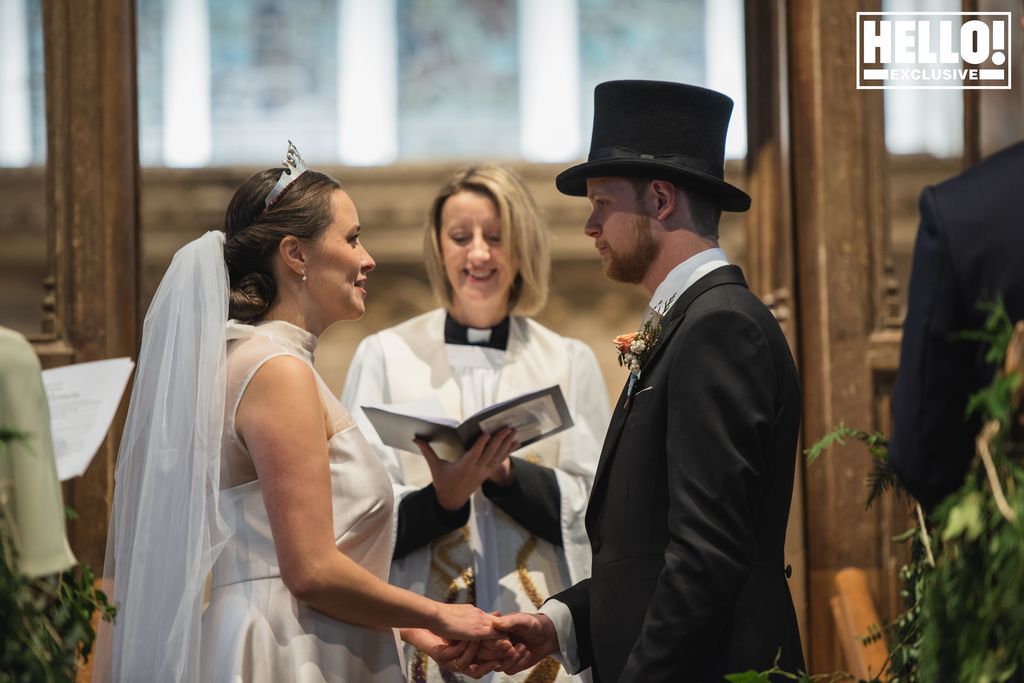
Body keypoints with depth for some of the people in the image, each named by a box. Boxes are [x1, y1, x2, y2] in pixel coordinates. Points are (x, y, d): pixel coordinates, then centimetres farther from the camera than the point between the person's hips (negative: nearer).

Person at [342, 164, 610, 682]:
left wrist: (503, 473, -14)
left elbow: (596, 512, 1)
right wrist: (441, 499, -18)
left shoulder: (570, 362, 8)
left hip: (541, 633, 1)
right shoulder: (385, 356, 5)